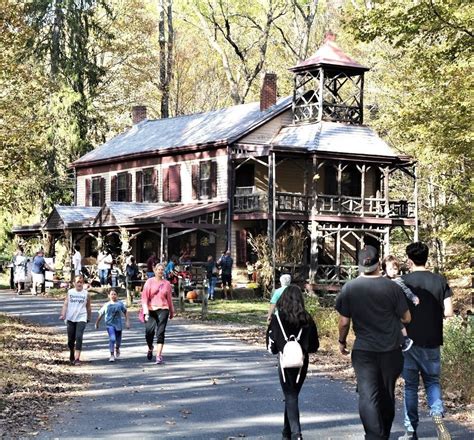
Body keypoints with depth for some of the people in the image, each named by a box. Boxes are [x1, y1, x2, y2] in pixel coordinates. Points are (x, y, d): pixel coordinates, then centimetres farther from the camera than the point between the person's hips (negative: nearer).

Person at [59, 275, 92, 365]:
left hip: (81, 318, -2)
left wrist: (89, 318, 19)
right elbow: (66, 304, 1)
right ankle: (71, 356, 33)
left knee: (79, 337, -17)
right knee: (70, 339, 8)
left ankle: (77, 358, -18)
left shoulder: (86, 293, 4)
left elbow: (88, 307, 13)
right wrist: (63, 314, -12)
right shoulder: (70, 292, 5)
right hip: (70, 318, 2)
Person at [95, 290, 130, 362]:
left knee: (118, 340, 15)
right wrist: (97, 323, 13)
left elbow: (125, 312, 6)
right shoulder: (106, 305, -2)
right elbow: (100, 315, 8)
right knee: (112, 339, -20)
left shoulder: (120, 304, -1)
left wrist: (127, 321, -1)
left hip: (118, 324, 2)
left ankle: (117, 349, 49)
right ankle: (112, 355, -13)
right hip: (110, 324, -2)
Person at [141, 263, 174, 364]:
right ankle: (150, 349, 21)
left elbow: (169, 299, 19)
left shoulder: (167, 283, 9)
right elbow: (144, 297, -3)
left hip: (163, 310, 1)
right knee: (149, 332, -10)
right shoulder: (149, 282, 2)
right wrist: (146, 312, -13)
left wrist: (172, 312, 25)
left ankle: (159, 355, -8)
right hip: (151, 310, -1)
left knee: (160, 332, -8)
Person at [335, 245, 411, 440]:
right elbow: (406, 318, -1)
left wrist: (342, 341, 14)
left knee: (368, 396, -5)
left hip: (363, 351, -1)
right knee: (387, 395, 15)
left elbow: (344, 321, -3)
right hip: (391, 351, 1)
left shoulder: (349, 288, -7)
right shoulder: (392, 287, -7)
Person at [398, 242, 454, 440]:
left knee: (410, 385, 9)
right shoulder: (440, 281, -1)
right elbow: (448, 312, -5)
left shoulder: (404, 281, -7)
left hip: (410, 341, -1)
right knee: (432, 381, 16)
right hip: (432, 342, 2)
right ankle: (437, 412, -12)